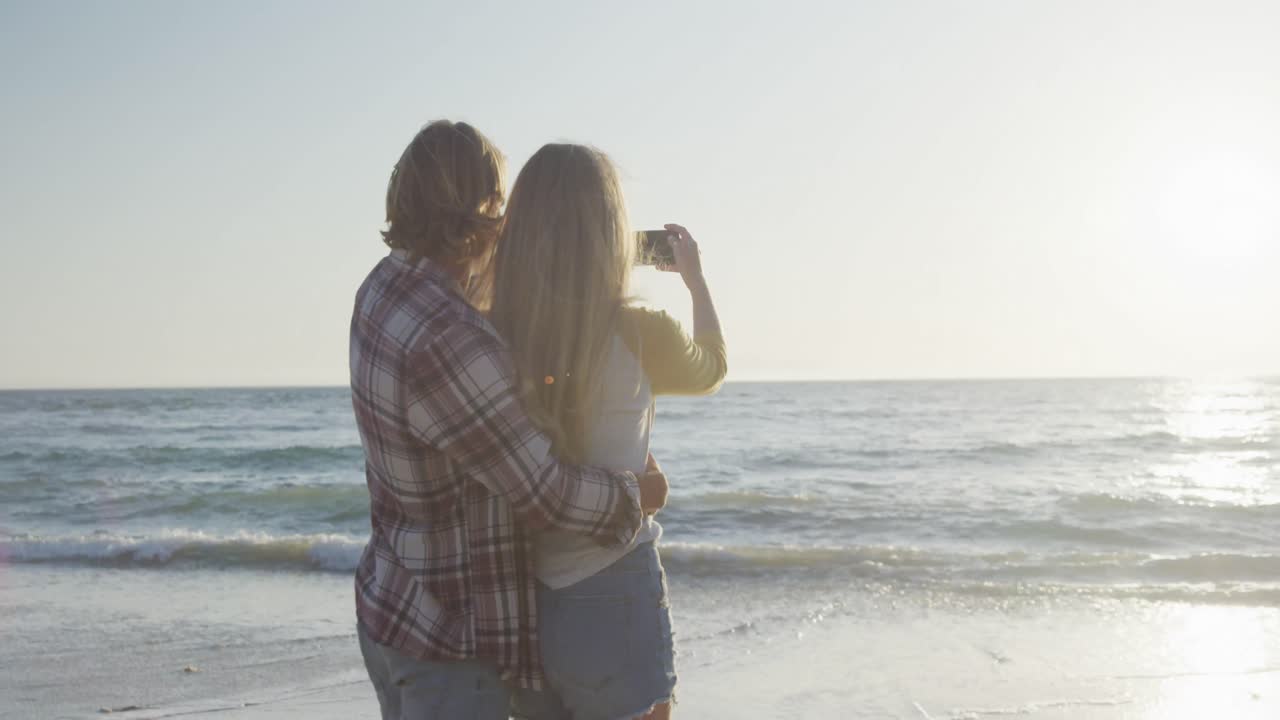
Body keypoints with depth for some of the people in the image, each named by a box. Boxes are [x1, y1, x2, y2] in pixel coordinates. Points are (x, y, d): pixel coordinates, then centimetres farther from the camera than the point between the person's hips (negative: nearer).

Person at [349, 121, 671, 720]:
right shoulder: (449, 345, -32)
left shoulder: (388, 285, -2)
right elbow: (544, 492, -24)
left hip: (391, 605, 10)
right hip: (451, 642, -10)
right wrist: (638, 493, -5)